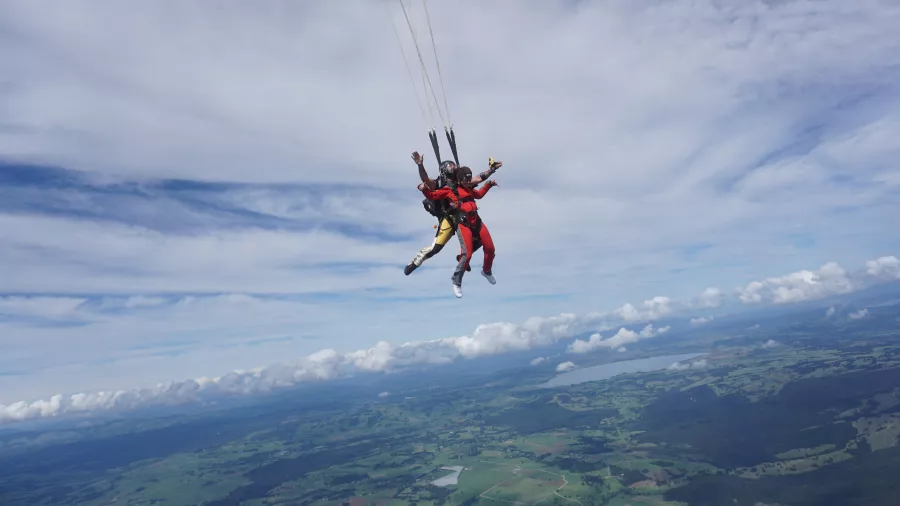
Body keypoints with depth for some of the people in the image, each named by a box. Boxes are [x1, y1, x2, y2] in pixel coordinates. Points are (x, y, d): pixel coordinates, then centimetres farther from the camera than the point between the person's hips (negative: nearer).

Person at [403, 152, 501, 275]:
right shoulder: (439, 184, -1)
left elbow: (479, 178, 17)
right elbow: (425, 179, -18)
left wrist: (492, 168, 13)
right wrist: (420, 165, -34)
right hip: (448, 219, -6)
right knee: (436, 247, -12)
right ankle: (414, 263, 6)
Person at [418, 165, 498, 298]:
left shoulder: (469, 189, 22)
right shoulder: (449, 190, 2)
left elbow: (479, 194, 42)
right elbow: (432, 196, -2)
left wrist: (489, 184, 35)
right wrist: (424, 189, -21)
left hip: (477, 222, 7)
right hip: (463, 224, -7)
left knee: (490, 249, 10)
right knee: (467, 254, -19)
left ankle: (486, 271, 41)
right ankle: (456, 282, 2)